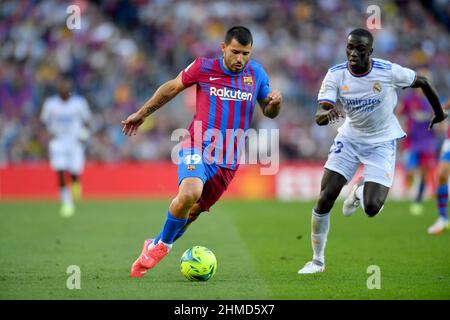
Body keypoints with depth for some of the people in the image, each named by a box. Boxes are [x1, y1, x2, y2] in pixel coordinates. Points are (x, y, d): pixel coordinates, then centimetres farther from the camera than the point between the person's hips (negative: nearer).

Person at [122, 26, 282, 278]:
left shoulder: (257, 74, 7)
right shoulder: (203, 68, -3)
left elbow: (269, 112, 19)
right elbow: (172, 88, 13)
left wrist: (275, 102, -5)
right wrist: (142, 114, 19)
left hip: (228, 161, 3)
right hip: (198, 148, -3)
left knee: (193, 211, 4)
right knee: (189, 194, -30)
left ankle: (155, 246, 29)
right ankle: (162, 245, -6)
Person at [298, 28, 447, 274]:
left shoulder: (389, 71, -20)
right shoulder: (336, 75, -15)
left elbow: (422, 82, -2)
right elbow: (319, 117, -22)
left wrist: (439, 113, 13)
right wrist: (327, 113, -47)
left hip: (381, 143, -2)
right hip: (350, 138, 2)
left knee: (372, 208, -17)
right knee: (325, 198, -8)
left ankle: (360, 190, 23)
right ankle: (317, 261, 10)